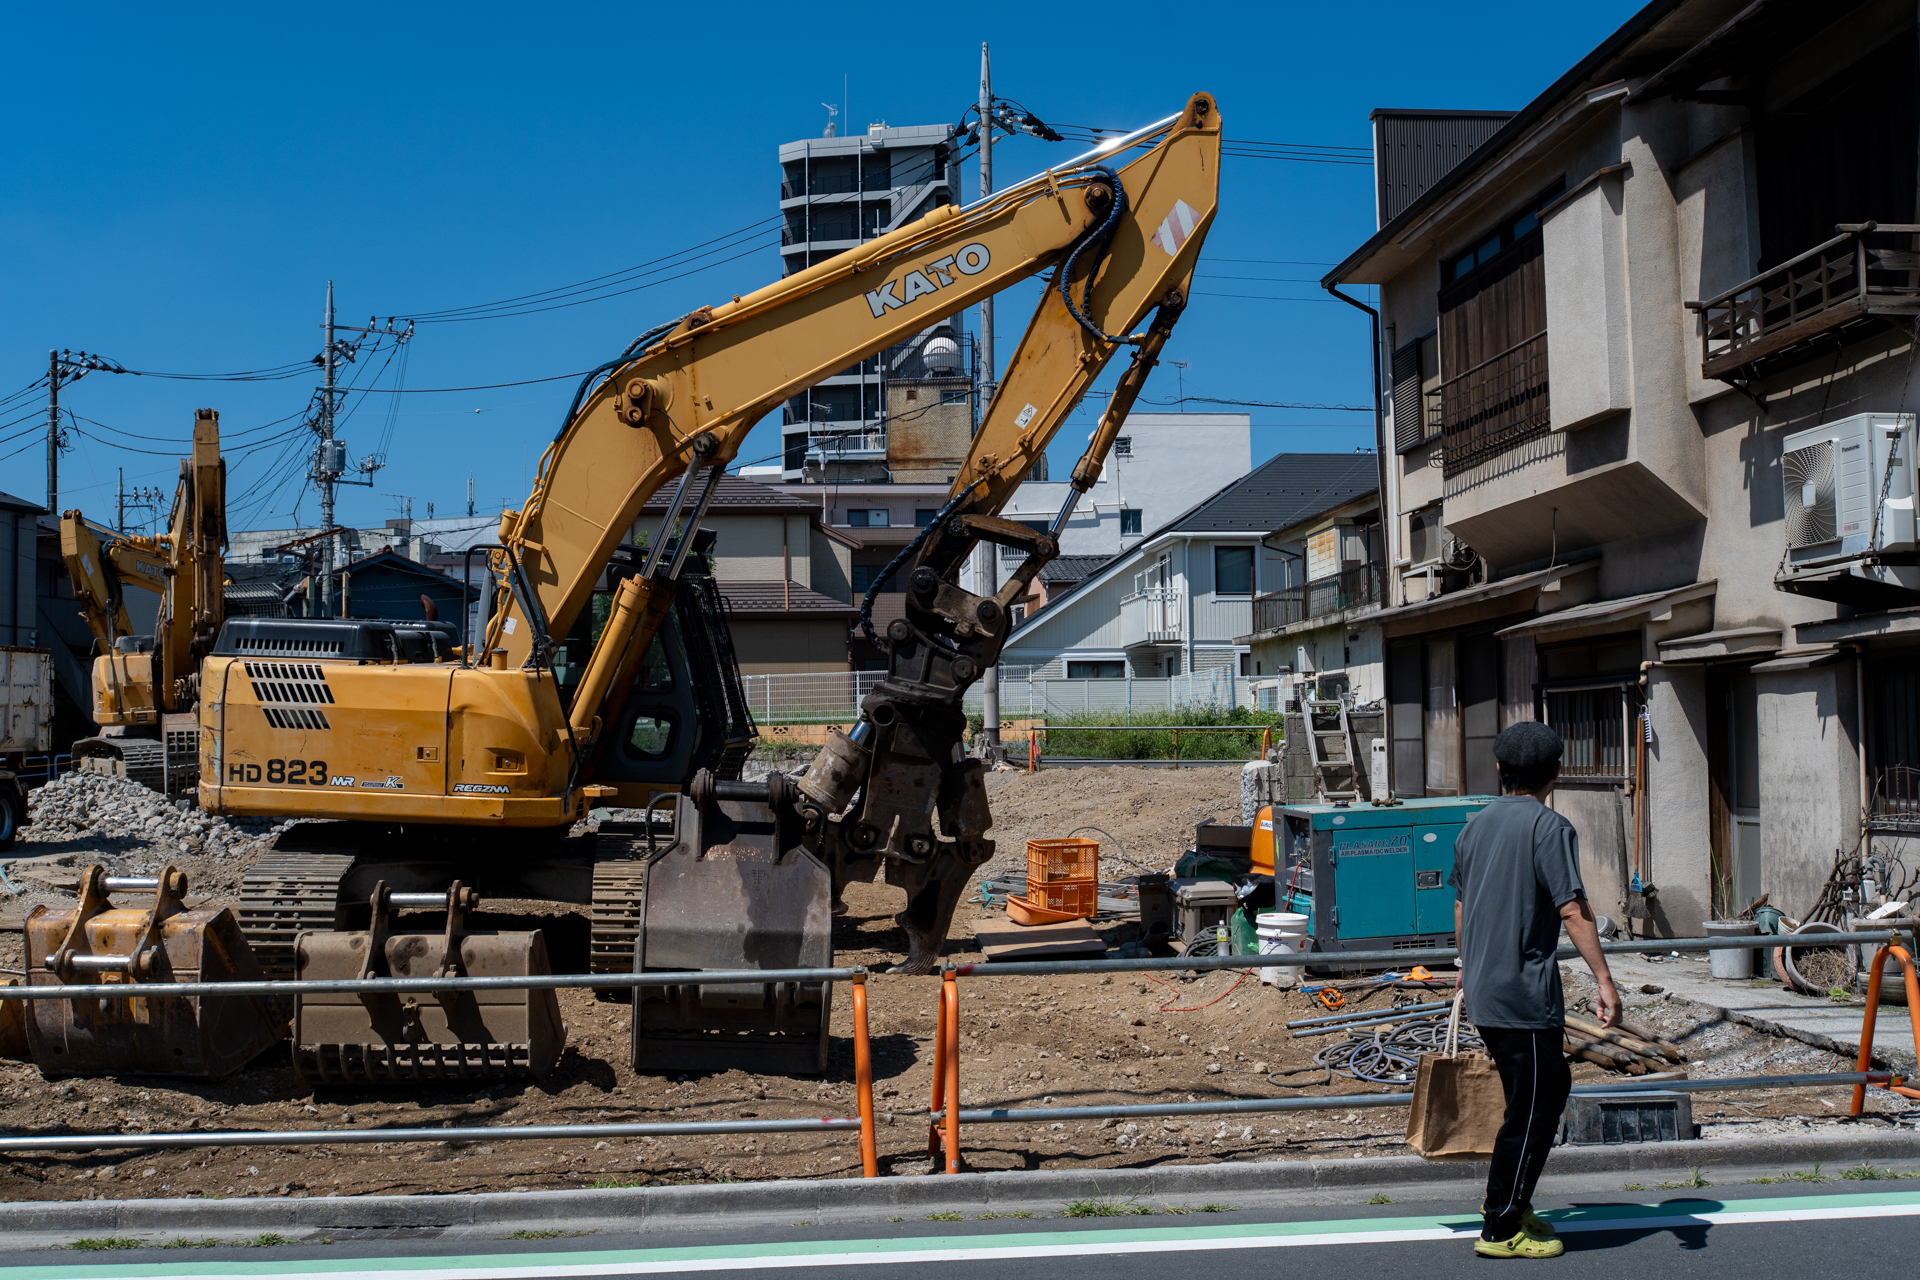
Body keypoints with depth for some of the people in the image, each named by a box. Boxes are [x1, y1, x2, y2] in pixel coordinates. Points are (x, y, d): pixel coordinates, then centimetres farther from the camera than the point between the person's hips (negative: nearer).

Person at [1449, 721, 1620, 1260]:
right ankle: (1501, 1230, 6)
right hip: (1526, 993, -8)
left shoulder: (1476, 825, 11)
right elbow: (1572, 909, -19)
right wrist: (1604, 980, -19)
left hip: (1484, 990, 8)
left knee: (1551, 1087, 21)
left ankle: (1509, 1200, 27)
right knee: (1531, 1109, 1)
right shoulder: (1550, 828, -11)